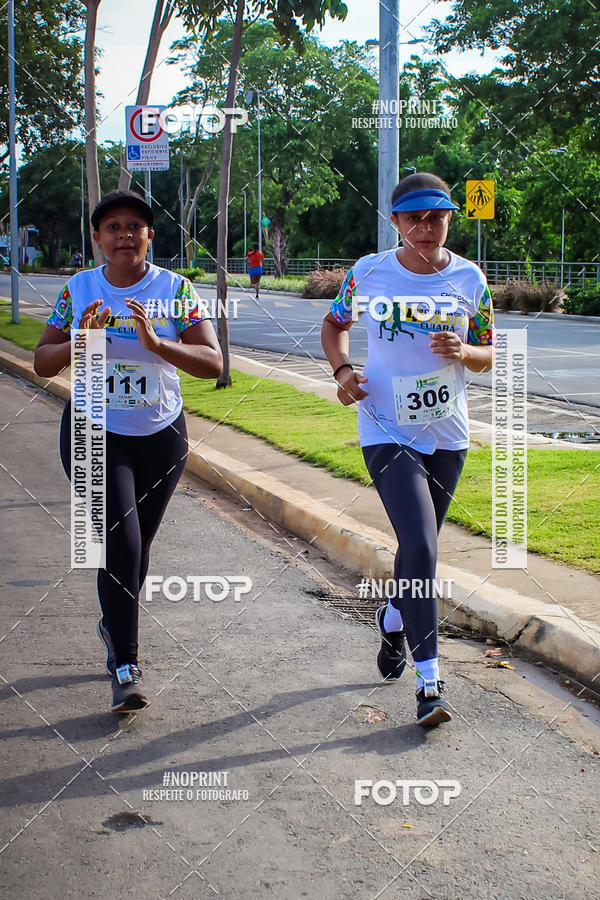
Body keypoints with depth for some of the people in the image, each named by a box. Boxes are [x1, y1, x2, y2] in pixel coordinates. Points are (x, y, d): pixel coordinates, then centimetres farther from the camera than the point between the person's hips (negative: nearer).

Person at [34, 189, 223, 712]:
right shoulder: (79, 290, -2)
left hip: (162, 435, 2)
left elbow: (213, 362, -13)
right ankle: (125, 669, -9)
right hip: (95, 433, -1)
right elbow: (43, 363, 2)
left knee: (139, 544, 15)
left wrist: (158, 345, -29)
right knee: (120, 541, -14)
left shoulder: (175, 290, -6)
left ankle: (114, 625, 43)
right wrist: (78, 343, -18)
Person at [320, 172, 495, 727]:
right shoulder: (369, 273, -5)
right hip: (387, 433, -3)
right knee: (421, 547, -17)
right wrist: (342, 369, -6)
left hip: (447, 436, 3)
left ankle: (393, 620, 48)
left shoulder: (469, 279, -1)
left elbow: (487, 354, 8)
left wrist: (462, 352, -15)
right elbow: (334, 324, 12)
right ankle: (429, 680, -8)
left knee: (419, 545, 16)